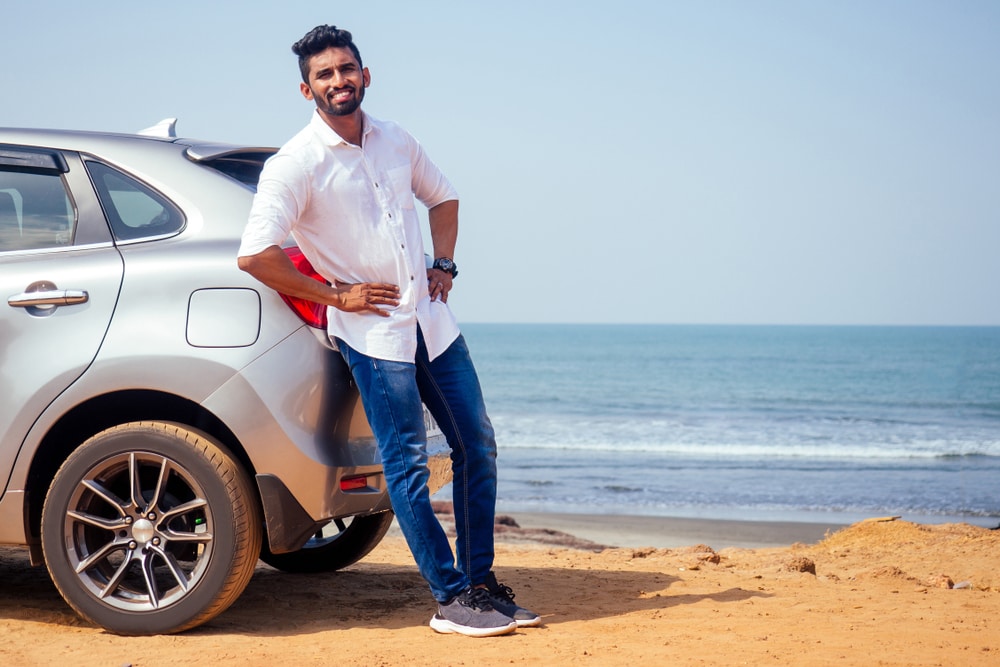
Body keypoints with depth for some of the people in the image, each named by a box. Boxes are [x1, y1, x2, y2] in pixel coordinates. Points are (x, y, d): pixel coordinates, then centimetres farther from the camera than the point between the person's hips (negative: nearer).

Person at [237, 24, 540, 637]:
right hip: (373, 333, -6)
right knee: (408, 466, -3)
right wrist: (335, 295, -13)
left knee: (478, 447, 9)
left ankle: (481, 582, 20)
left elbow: (442, 197, 25)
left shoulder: (397, 142, 7)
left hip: (432, 318, 6)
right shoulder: (295, 164, -11)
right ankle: (451, 600, 5)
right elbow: (254, 255, -16)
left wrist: (444, 266, 10)